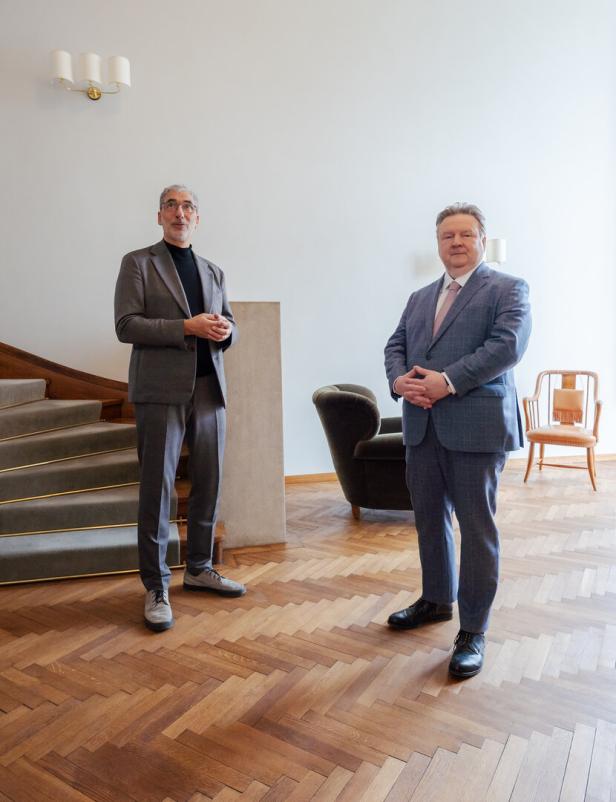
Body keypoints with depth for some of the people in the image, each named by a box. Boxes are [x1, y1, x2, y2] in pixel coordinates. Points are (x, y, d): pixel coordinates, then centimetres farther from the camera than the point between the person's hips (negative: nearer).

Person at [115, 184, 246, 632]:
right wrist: (187, 327, -16)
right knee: (157, 489, -1)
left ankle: (200, 569, 24)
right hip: (161, 390, -5)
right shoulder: (138, 263, 4)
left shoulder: (214, 272, 18)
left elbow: (230, 327, 19)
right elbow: (125, 325, -7)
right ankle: (156, 587, 10)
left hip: (209, 388, 5)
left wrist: (225, 331, -5)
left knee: (208, 485, 8)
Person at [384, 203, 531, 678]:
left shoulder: (508, 290, 1)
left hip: (475, 426, -6)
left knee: (476, 527, 1)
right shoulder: (420, 298, 20)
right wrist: (399, 379, -9)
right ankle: (437, 599, 37)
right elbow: (396, 346, 12)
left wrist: (448, 381, -21)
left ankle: (474, 631, 15)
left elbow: (507, 345, -15)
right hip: (422, 426, 6)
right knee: (430, 520, 17)